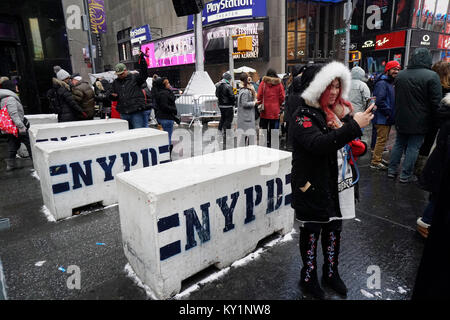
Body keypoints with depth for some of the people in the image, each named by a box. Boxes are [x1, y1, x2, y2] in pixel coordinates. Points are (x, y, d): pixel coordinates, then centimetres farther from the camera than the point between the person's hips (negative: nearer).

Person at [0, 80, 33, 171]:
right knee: (29, 143, 0)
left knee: (12, 145, 15)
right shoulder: (10, 98, -17)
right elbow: (14, 114, -25)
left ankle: (11, 164, 19)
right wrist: (21, 126, -27)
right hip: (16, 127, -10)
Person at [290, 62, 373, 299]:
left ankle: (331, 273, 42)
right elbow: (318, 144, -31)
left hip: (338, 185, 7)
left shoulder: (338, 111, 8)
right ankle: (308, 278, 31)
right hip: (313, 188, -7)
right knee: (311, 233, 9)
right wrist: (353, 126, -31)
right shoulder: (304, 115, -13)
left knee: (334, 230, 20)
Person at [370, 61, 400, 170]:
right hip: (382, 118, -10)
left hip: (388, 118, 10)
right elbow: (379, 100, -26)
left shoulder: (391, 83, 19)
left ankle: (378, 158, 28)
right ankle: (375, 162, -3)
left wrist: (391, 114, 13)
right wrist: (388, 112, -19)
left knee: (383, 139, 17)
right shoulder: (382, 83, -15)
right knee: (382, 139, -8)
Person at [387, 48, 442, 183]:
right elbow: (436, 102, -13)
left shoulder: (400, 75, 3)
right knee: (413, 147, 4)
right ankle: (406, 175, 9)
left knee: (399, 144, 16)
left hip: (401, 120, 5)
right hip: (420, 121, -5)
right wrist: (433, 120, -2)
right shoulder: (432, 76, -15)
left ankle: (392, 170, 20)